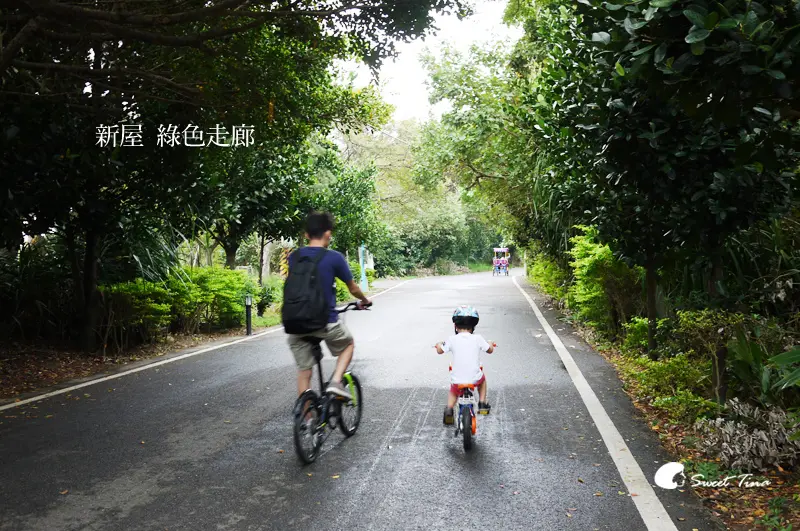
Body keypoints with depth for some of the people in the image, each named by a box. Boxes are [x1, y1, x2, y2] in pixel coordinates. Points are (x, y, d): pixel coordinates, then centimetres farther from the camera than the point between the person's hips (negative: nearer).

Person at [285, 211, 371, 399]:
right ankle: (336, 382, 6)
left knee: (303, 371, 13)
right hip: (326, 322, -3)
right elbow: (353, 288, 5)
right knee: (349, 343, 25)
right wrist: (365, 301, 26)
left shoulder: (293, 257, 5)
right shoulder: (334, 258, -7)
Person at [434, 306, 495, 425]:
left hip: (457, 380, 0)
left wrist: (439, 345, 31)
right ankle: (483, 404, 32)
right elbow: (490, 350, 7)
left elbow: (440, 350, 8)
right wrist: (490, 344, 30)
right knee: (482, 378, 36)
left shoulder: (452, 339, -7)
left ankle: (449, 409, 8)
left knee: (453, 393, 32)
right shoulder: (477, 339, -7)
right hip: (474, 378, 0)